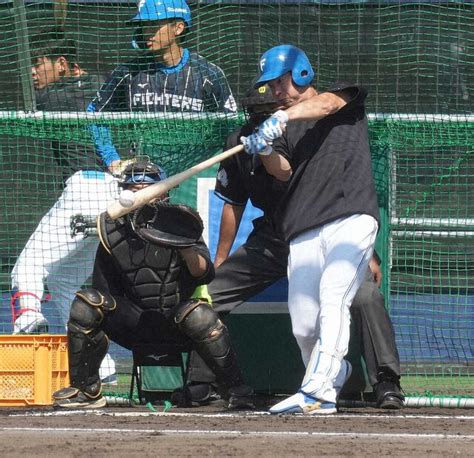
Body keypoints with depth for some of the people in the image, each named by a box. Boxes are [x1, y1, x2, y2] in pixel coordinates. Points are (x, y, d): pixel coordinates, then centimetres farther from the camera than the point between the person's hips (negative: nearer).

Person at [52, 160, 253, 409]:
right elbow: (103, 289, 12)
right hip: (135, 321, 3)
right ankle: (86, 390, -10)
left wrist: (186, 248, -33)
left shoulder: (179, 223, -2)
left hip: (175, 318, -3)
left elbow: (204, 274, -14)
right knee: (85, 303, -19)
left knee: (199, 315, -36)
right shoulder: (113, 232, 6)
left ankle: (235, 388, -22)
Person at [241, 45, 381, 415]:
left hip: (352, 220, -5)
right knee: (304, 326, -4)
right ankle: (331, 376, 15)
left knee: (332, 299, -22)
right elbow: (283, 171, 6)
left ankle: (316, 391, -30)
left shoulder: (347, 98, 12)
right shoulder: (286, 129, 22)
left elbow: (327, 104, -11)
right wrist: (265, 151, -16)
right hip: (304, 232, 5)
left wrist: (282, 117, -27)